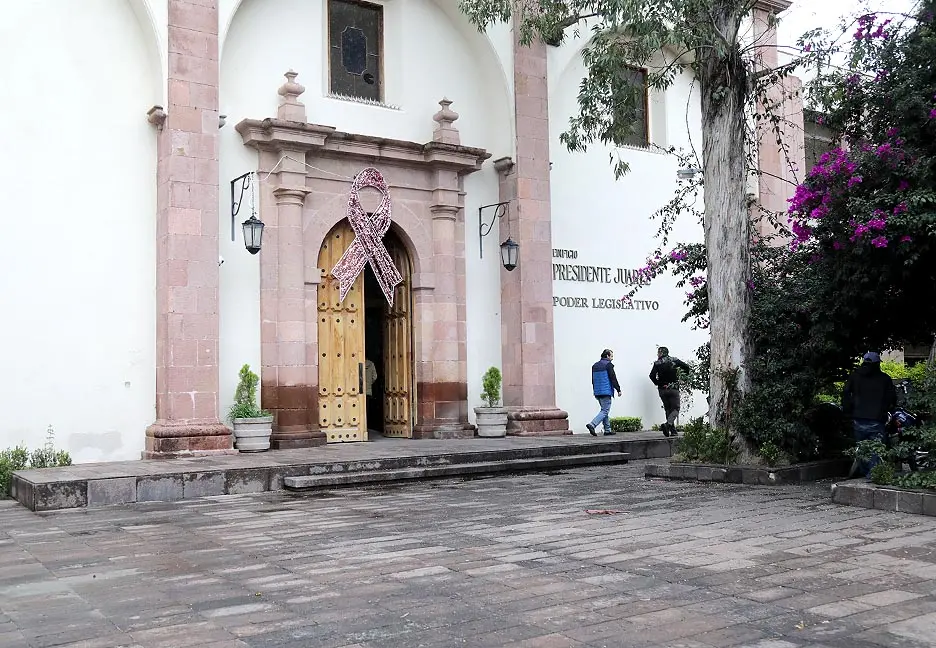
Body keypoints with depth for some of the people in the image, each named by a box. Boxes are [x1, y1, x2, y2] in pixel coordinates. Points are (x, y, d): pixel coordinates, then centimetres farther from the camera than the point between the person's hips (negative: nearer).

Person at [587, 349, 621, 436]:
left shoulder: (595, 365, 15)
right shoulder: (608, 364, -9)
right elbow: (613, 378, -12)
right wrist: (618, 390, -6)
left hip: (597, 392, 8)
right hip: (606, 392, -8)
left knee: (605, 410, 16)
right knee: (605, 411, -6)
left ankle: (607, 430, 17)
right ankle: (592, 425, -21)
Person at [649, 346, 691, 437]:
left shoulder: (657, 363, 1)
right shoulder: (674, 360, 4)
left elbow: (652, 376, -12)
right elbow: (688, 368, 5)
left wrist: (658, 383, 2)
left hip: (662, 389, 1)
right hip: (673, 389, -1)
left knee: (668, 409, 11)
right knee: (675, 409, -1)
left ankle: (673, 430, 9)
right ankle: (668, 424, -26)